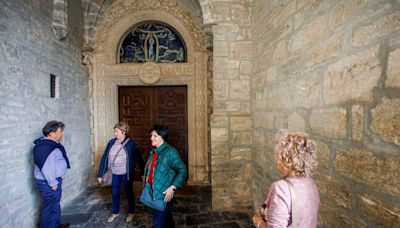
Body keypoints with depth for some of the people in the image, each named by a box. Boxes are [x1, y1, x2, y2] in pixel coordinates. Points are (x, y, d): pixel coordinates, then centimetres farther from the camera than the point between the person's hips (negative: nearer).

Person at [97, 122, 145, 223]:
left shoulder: (131, 143, -14)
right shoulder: (111, 142, -2)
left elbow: (139, 159, -12)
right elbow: (104, 158, 1)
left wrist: (143, 173, -13)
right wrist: (100, 174, 1)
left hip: (126, 173, -4)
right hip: (115, 173, 4)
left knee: (128, 192, 12)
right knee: (114, 193, 16)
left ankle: (131, 212, 34)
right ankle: (115, 212, 39)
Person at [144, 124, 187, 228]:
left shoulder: (170, 152, -18)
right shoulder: (153, 152, 7)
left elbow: (182, 170, -19)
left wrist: (172, 188, -23)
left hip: (163, 194, -7)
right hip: (153, 193, 7)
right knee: (166, 219, 23)